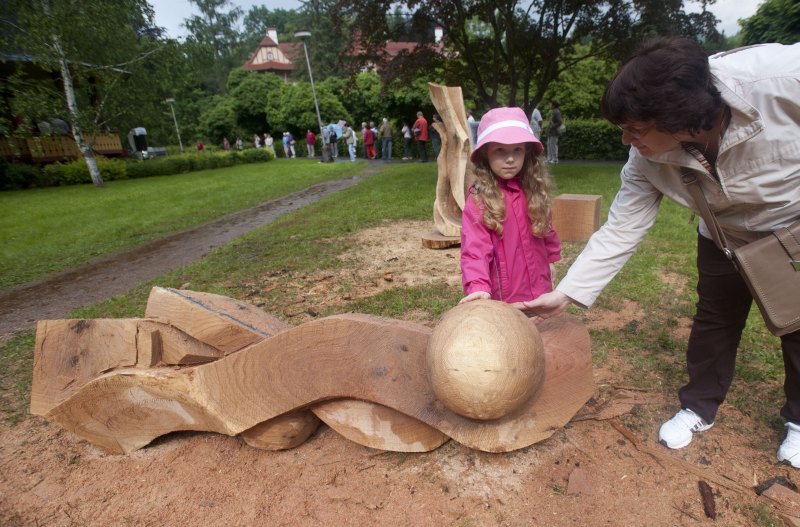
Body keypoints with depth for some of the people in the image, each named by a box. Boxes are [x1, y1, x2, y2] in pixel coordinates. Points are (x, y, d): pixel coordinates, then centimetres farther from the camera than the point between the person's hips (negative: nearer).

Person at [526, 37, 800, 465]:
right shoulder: (647, 162, -29)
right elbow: (619, 232, -22)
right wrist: (565, 293, -25)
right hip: (728, 237, 2)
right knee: (713, 321, 9)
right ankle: (698, 407, 33)